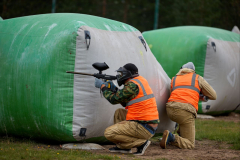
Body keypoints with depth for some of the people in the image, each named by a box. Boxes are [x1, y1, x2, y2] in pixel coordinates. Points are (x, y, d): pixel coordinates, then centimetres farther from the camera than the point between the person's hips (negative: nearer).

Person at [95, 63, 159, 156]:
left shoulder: (133, 85, -15)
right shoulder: (140, 80, 14)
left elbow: (114, 99, -8)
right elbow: (125, 103, 22)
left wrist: (102, 86, 5)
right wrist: (113, 89, 17)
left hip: (144, 128, -10)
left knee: (108, 133, -11)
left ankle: (141, 143, -8)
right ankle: (122, 146, 17)